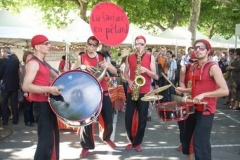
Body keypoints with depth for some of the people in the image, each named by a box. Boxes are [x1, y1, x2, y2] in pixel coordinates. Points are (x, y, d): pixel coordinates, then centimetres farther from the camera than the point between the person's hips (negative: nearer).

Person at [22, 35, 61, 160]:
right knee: (46, 139, -10)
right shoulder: (33, 63, -15)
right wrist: (49, 89, -34)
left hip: (48, 103, 10)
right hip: (41, 105, -10)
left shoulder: (43, 63, 15)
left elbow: (56, 77, 29)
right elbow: (26, 86, -27)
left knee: (53, 136, 18)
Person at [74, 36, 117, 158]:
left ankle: (106, 137, 34)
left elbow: (115, 71, 2)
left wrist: (107, 65, -19)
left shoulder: (102, 57, 6)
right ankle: (86, 146, 13)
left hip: (103, 92, 2)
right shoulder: (81, 57, 3)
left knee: (108, 119, 5)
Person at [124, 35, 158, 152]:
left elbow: (155, 76, 0)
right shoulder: (129, 57, 8)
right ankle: (131, 140, 20)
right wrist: (129, 81, -8)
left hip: (144, 92, -1)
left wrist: (146, 70, -18)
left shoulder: (150, 57, 2)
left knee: (142, 118, 2)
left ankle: (137, 142, 16)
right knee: (128, 117, 1)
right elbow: (125, 73, 11)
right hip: (131, 91, 2)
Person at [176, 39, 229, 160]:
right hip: (193, 108, 8)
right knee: (186, 137, 20)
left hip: (206, 110, -8)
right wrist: (185, 90, 7)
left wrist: (204, 95, -27)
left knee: (200, 144, -11)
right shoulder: (194, 68, 11)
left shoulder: (213, 67, -13)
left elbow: (225, 91, -21)